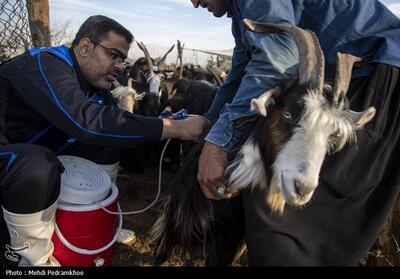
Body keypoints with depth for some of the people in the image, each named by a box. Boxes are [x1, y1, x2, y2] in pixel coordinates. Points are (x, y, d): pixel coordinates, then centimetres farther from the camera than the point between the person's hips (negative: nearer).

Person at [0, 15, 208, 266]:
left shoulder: (95, 80, -1)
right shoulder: (46, 64, -28)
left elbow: (116, 120, 1)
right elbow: (87, 121, -42)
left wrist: (163, 125, -18)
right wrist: (175, 128, -41)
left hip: (39, 149, 8)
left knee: (109, 144, 0)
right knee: (37, 168, -38)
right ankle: (34, 257, -11)